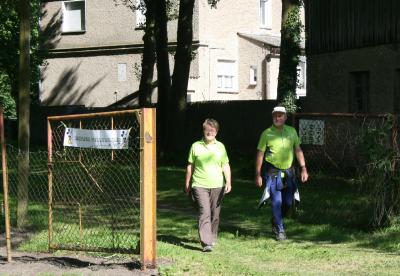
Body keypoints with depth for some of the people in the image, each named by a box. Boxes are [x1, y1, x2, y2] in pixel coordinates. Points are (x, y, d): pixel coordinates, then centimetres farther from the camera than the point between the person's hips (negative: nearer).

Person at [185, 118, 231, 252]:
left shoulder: (220, 146, 9)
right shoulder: (196, 146, 4)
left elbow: (226, 166, 9)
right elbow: (190, 166, 11)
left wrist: (228, 182, -3)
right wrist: (187, 184, 13)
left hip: (217, 186, 3)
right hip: (200, 185, -3)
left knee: (215, 214, 10)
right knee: (204, 213, -14)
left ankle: (212, 238, 29)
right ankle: (206, 243, -20)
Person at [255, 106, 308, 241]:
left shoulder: (291, 131, 5)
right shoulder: (267, 133, -6)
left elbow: (298, 150, 11)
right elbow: (260, 154, -4)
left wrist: (303, 168, 4)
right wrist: (258, 175, -5)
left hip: (288, 171, 4)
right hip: (273, 172, -4)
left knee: (288, 202, 8)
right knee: (277, 202, -6)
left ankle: (275, 220, 34)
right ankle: (280, 230, 5)